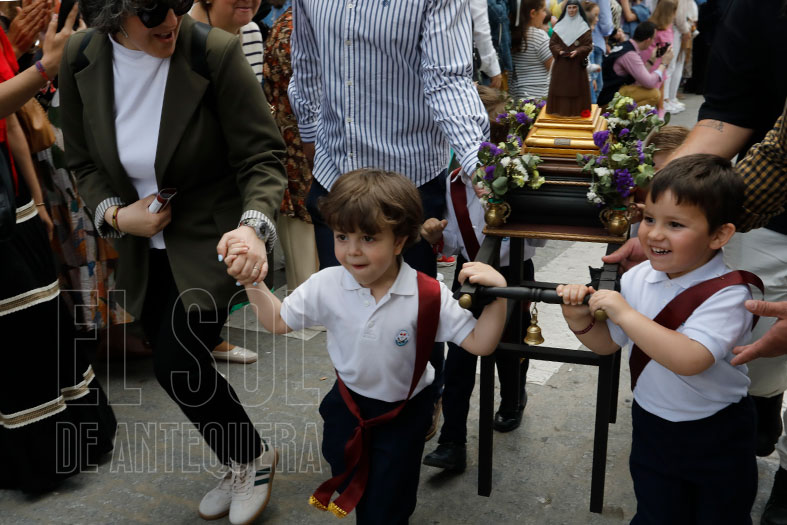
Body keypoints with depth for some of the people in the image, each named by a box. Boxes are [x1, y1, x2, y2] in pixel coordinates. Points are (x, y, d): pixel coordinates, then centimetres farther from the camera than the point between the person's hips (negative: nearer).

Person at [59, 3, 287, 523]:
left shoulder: (217, 53, -22)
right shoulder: (80, 59, -9)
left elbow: (262, 155, -18)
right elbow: (84, 160, 4)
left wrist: (253, 225, -35)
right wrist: (116, 215, -13)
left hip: (210, 241, -5)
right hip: (143, 247, 5)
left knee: (177, 363, -14)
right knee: (179, 367, 13)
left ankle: (253, 456, 16)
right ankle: (243, 466, 37)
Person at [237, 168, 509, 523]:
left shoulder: (428, 297, -28)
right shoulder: (326, 286, -19)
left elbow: (480, 344, -24)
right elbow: (278, 321, -4)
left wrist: (498, 295, -38)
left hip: (404, 410, -3)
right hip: (348, 400, 3)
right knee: (348, 486, 29)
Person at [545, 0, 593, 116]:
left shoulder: (584, 26, 2)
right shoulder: (559, 26, 7)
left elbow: (588, 45, -2)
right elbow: (552, 43, 6)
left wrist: (577, 51, -18)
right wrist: (559, 51, -13)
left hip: (577, 63, -2)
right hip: (561, 63, 2)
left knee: (576, 87, -2)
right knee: (560, 87, 1)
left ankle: (576, 110, 3)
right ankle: (560, 109, 7)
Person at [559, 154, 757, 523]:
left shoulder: (726, 294, -25)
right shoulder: (638, 278, -9)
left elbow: (689, 360, -40)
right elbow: (607, 344, 3)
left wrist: (624, 313, -36)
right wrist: (581, 321, -17)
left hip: (716, 438, -4)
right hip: (651, 425, 4)